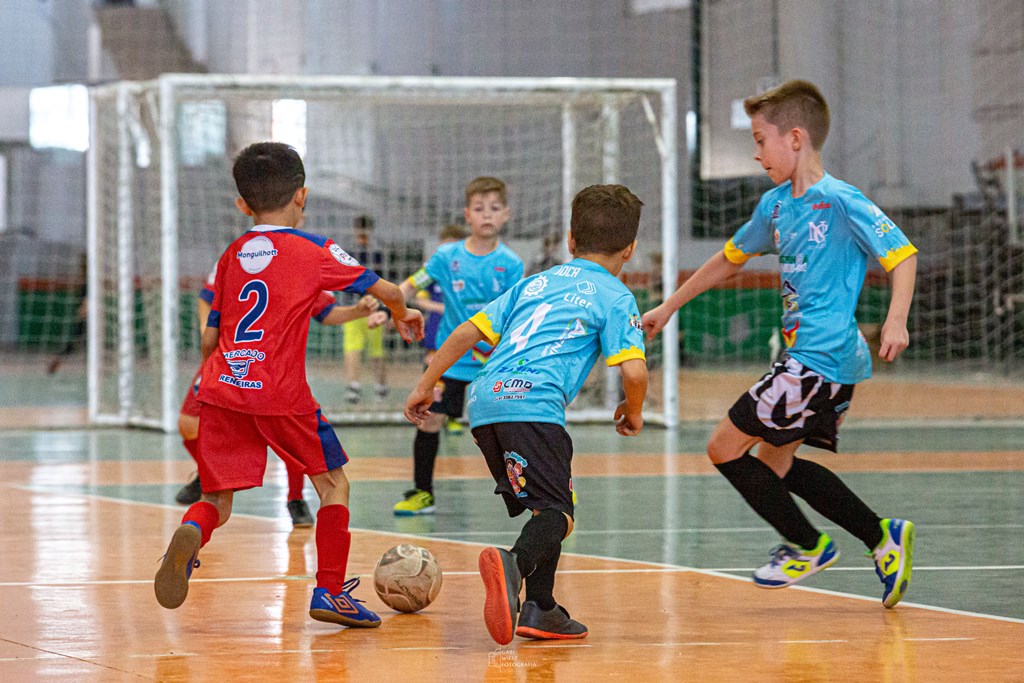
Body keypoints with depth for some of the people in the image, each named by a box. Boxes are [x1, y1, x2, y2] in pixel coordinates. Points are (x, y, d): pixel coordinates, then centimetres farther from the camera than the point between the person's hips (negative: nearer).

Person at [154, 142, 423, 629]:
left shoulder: (231, 256, 16)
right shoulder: (314, 250, 3)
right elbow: (386, 290, 9)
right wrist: (402, 315, 31)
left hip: (221, 387, 4)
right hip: (281, 393, -4)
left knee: (218, 499, 7)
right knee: (333, 483, 14)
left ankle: (190, 534, -26)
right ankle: (330, 591, 11)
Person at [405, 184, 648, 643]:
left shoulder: (537, 282, 27)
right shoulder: (615, 296, 10)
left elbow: (469, 331, 22)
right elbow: (633, 371, -3)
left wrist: (425, 387, 29)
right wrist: (633, 412, 18)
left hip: (484, 400, 7)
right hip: (533, 402, -7)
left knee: (544, 505, 20)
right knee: (557, 514, -15)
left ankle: (539, 608, 11)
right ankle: (514, 564, -45)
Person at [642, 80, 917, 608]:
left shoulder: (840, 202, -13)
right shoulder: (776, 205, 13)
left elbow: (902, 254, -16)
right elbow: (730, 258, 27)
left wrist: (896, 321, -31)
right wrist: (668, 307, 30)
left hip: (822, 358, -9)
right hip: (806, 358, 9)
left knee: (726, 448, -4)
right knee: (774, 462, 15)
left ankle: (807, 545, 9)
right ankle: (883, 538, 14)